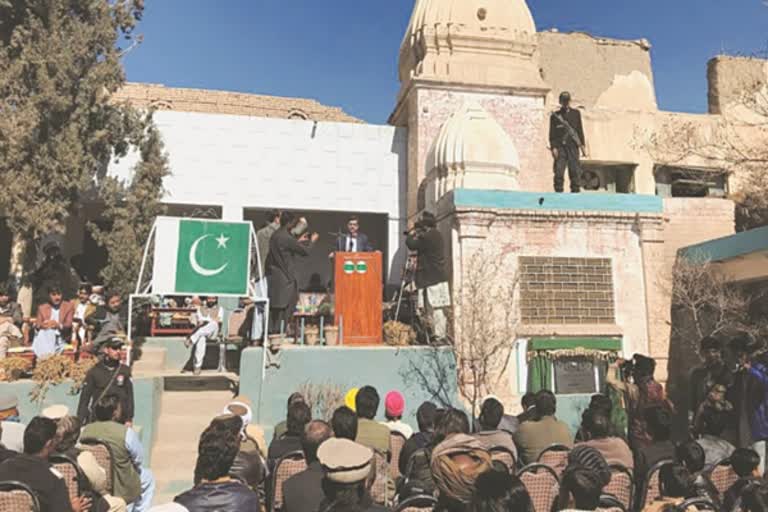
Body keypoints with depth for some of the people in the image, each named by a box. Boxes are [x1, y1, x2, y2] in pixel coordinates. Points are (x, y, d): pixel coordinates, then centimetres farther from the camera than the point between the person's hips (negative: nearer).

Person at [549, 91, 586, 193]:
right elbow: (552, 133, 3)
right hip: (560, 147, -1)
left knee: (575, 171, -2)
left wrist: (582, 145, 6)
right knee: (559, 172, -6)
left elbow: (580, 130, 13)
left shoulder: (576, 113, 13)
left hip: (573, 147, 1)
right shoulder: (555, 116, 7)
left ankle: (576, 192, 3)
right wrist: (553, 147, -8)